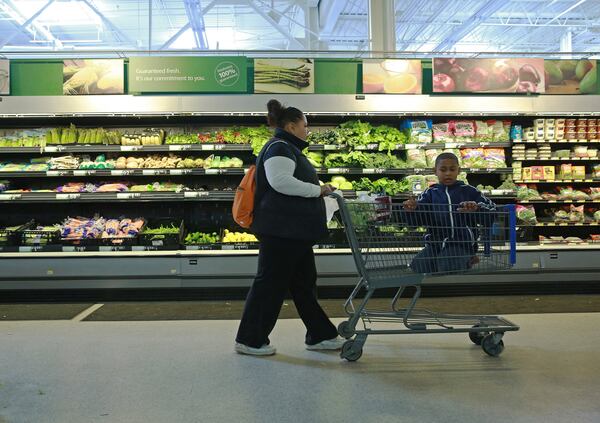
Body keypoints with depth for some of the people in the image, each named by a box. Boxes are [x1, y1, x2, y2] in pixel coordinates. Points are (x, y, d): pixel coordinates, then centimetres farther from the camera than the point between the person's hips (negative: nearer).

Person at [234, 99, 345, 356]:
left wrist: (320, 191, 19)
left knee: (304, 282, 14)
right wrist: (317, 190, -19)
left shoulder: (290, 149, 22)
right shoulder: (279, 148, -12)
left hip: (295, 231, 11)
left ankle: (320, 335, 23)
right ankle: (249, 340, 9)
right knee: (271, 282, -3)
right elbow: (280, 181, -27)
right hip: (281, 230, -11)